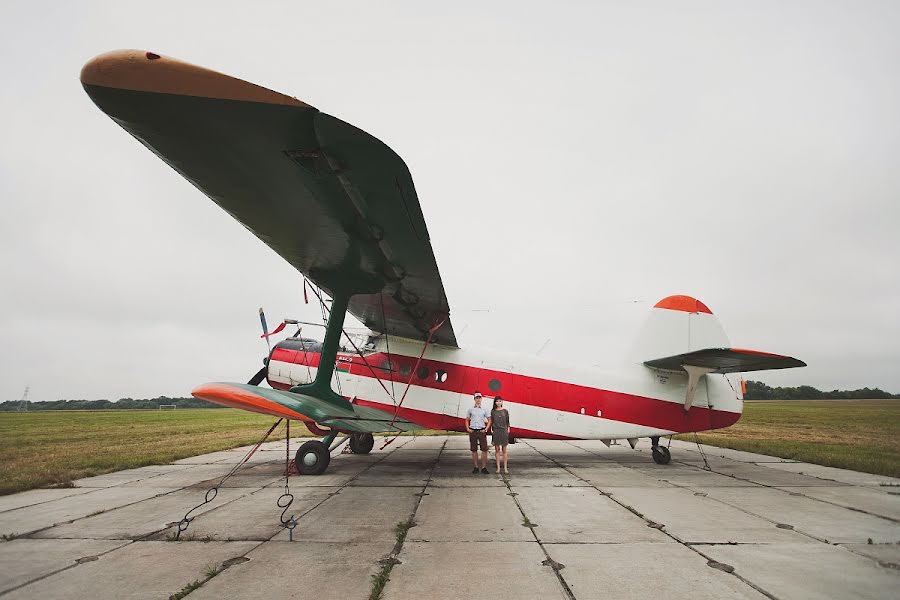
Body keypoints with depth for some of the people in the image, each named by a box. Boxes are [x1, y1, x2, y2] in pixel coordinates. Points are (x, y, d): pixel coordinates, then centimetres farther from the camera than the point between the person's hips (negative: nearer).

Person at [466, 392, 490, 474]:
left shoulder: (484, 410, 5)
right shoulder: (470, 409, 7)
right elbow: (467, 420, 12)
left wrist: (486, 429, -5)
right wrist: (468, 429, -1)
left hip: (482, 431, -1)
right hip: (473, 431, 1)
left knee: (484, 450, -5)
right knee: (474, 450, 5)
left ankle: (484, 467, 2)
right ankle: (475, 467, 13)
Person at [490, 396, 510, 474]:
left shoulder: (505, 411, 3)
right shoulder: (493, 411, 4)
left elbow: (507, 422, 6)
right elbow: (491, 422, 7)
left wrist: (508, 430, 1)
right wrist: (491, 430, -3)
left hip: (504, 431, 0)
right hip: (495, 431, 0)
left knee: (504, 450, 3)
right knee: (497, 450, 5)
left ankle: (505, 468, 8)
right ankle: (498, 468, 10)